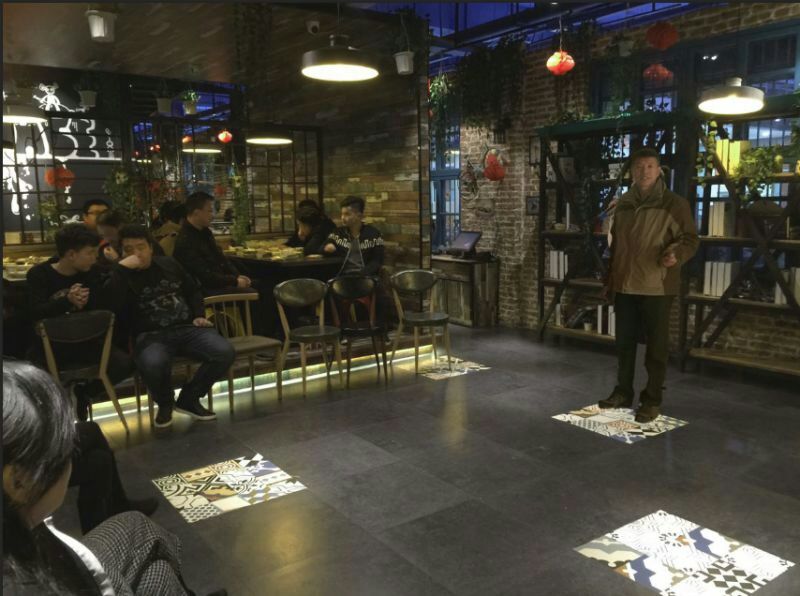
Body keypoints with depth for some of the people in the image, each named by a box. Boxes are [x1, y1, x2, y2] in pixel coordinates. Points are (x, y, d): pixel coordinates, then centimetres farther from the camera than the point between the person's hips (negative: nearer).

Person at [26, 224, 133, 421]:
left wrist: (86, 304, -28)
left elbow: (104, 309, -7)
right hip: (51, 343, -3)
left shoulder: (92, 273, 2)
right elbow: (35, 312, -22)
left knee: (124, 363, -17)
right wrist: (67, 301, -38)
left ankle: (83, 395, 10)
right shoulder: (39, 274, -8)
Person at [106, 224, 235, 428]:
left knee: (225, 352, -22)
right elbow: (113, 305, -20)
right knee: (153, 364, -40)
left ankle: (189, 398, 2)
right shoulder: (120, 276, 4)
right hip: (151, 335, -4)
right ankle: (165, 403, -3)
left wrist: (198, 315, 13)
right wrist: (122, 268, -18)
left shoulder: (169, 264, 16)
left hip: (186, 328, 4)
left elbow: (193, 291, 29)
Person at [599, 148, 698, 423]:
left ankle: (652, 400, 11)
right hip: (624, 286, 5)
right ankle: (623, 393, 25)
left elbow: (690, 239, -4)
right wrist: (609, 280, 16)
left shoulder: (674, 204, -5)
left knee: (656, 345, 2)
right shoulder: (623, 205, 11)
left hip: (658, 286, -5)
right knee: (624, 342, 12)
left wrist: (677, 254, -26)